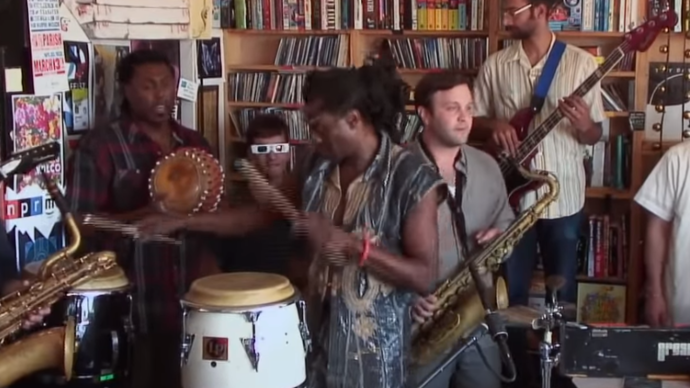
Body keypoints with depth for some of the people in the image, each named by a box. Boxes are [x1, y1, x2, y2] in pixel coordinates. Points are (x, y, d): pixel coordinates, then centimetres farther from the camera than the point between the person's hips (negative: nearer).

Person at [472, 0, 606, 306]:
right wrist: (493, 125, -13)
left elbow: (595, 135, 0)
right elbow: (472, 119, 9)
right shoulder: (495, 65, 2)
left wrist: (584, 125, -23)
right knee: (514, 291, 10)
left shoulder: (581, 63, -4)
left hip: (563, 197, -1)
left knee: (563, 292, 10)